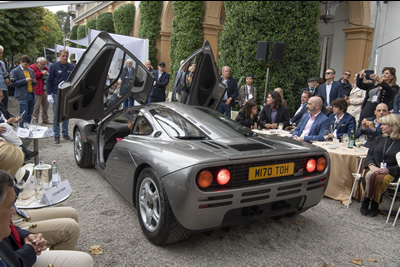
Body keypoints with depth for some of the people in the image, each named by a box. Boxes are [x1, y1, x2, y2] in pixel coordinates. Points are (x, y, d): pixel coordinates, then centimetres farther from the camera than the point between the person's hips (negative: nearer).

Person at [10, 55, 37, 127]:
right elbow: (13, 83, -11)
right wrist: (25, 80, -17)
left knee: (29, 115, 10)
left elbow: (35, 84, 21)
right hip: (23, 96, -6)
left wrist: (34, 81, -2)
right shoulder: (15, 71, -1)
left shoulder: (31, 71, 17)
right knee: (24, 114, -7)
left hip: (31, 95, 6)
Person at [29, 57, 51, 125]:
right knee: (36, 106, -7)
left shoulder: (45, 68, 21)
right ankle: (35, 121, 0)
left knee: (46, 106, 12)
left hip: (46, 90, 8)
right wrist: (41, 73, -16)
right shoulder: (32, 68, -2)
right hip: (38, 91, -7)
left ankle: (45, 119, 23)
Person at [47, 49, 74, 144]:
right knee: (56, 115, 2)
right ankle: (56, 135, 8)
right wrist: (49, 93, -7)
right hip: (57, 94, -3)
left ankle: (65, 134, 20)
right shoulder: (54, 66, -2)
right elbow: (49, 81, 0)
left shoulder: (71, 67, 5)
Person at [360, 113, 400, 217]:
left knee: (378, 178, -37)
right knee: (368, 176, -32)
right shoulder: (379, 139, 21)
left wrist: (387, 170, -18)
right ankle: (366, 202, -17)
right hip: (374, 169, 4)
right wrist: (371, 166, -7)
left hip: (390, 172, -3)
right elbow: (370, 155, 14)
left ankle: (375, 205, -19)